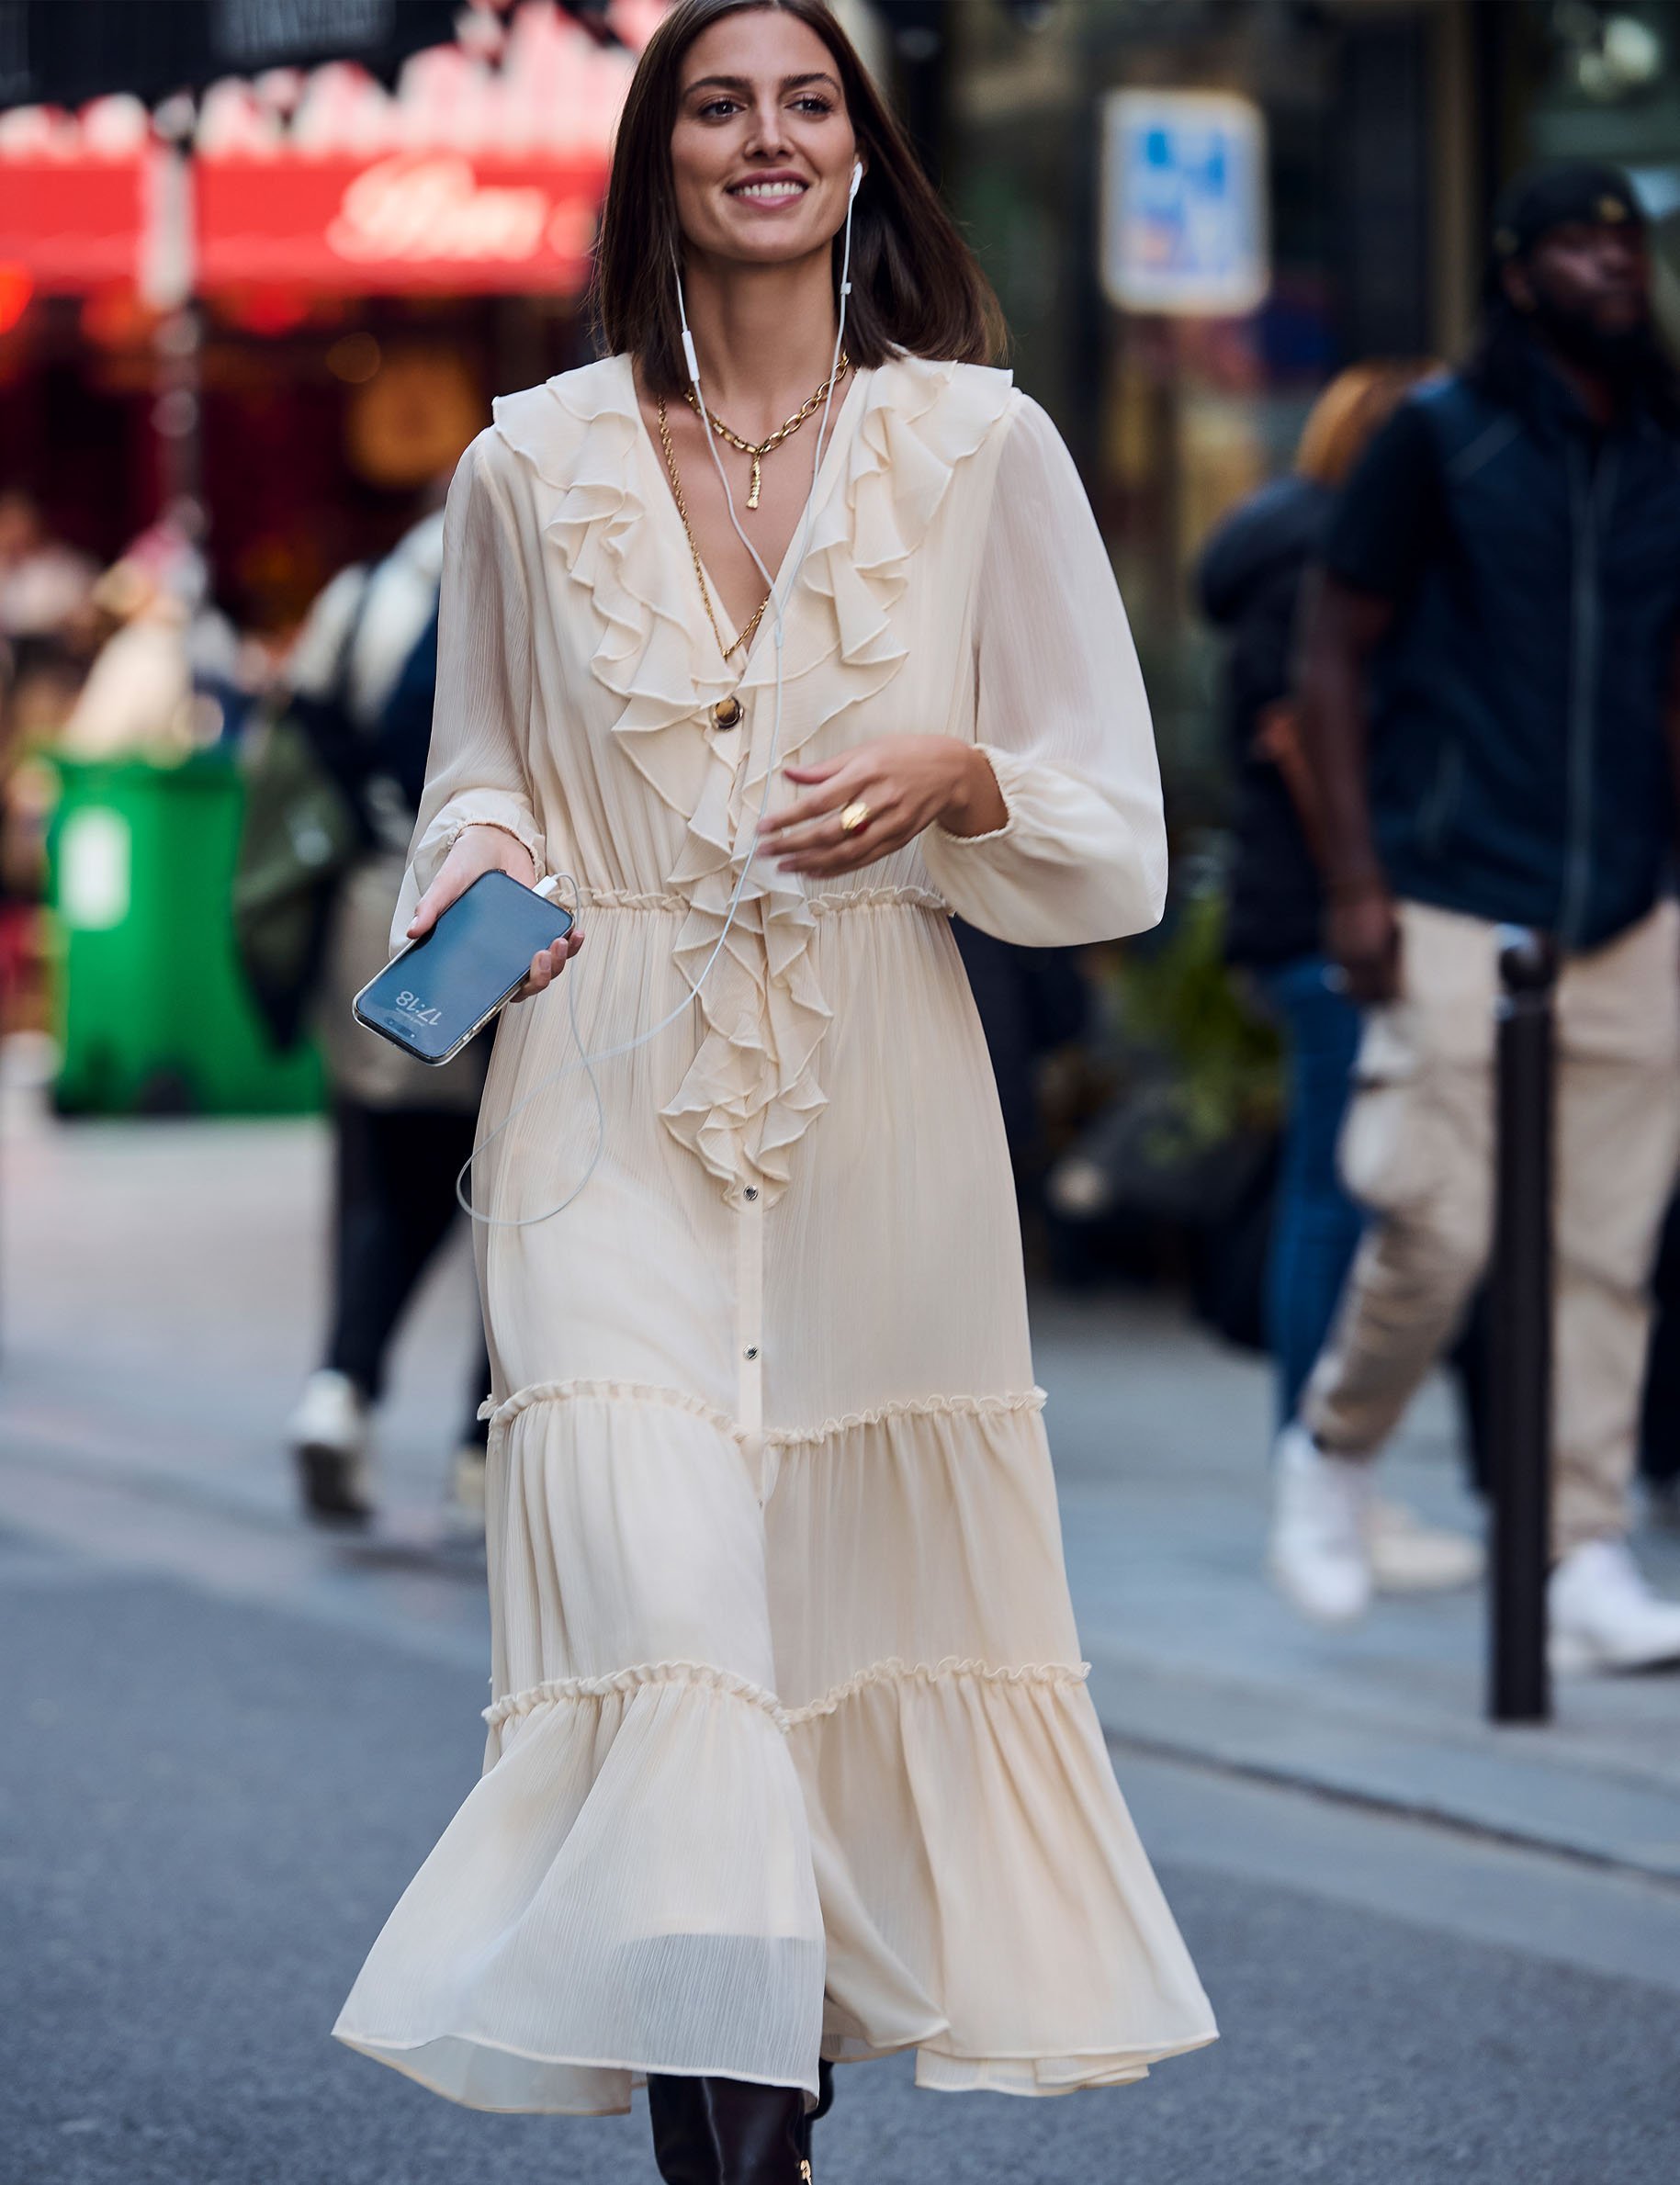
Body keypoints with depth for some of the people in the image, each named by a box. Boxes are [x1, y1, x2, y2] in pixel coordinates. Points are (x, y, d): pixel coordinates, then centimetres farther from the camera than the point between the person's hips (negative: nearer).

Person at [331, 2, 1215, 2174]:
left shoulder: (981, 446, 4)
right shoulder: (531, 467, 6)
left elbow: (1116, 838, 5)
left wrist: (956, 777, -15)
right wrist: (476, 860, -4)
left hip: (879, 1112, 1)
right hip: (619, 1106, -1)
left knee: (859, 1614, 6)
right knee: (660, 1601, -15)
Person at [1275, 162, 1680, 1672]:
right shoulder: (1440, 439, -1)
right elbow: (1335, 657, 0)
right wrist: (1356, 879, -7)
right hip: (1459, 908, -4)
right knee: (1440, 1231, -7)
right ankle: (1333, 1451, 20)